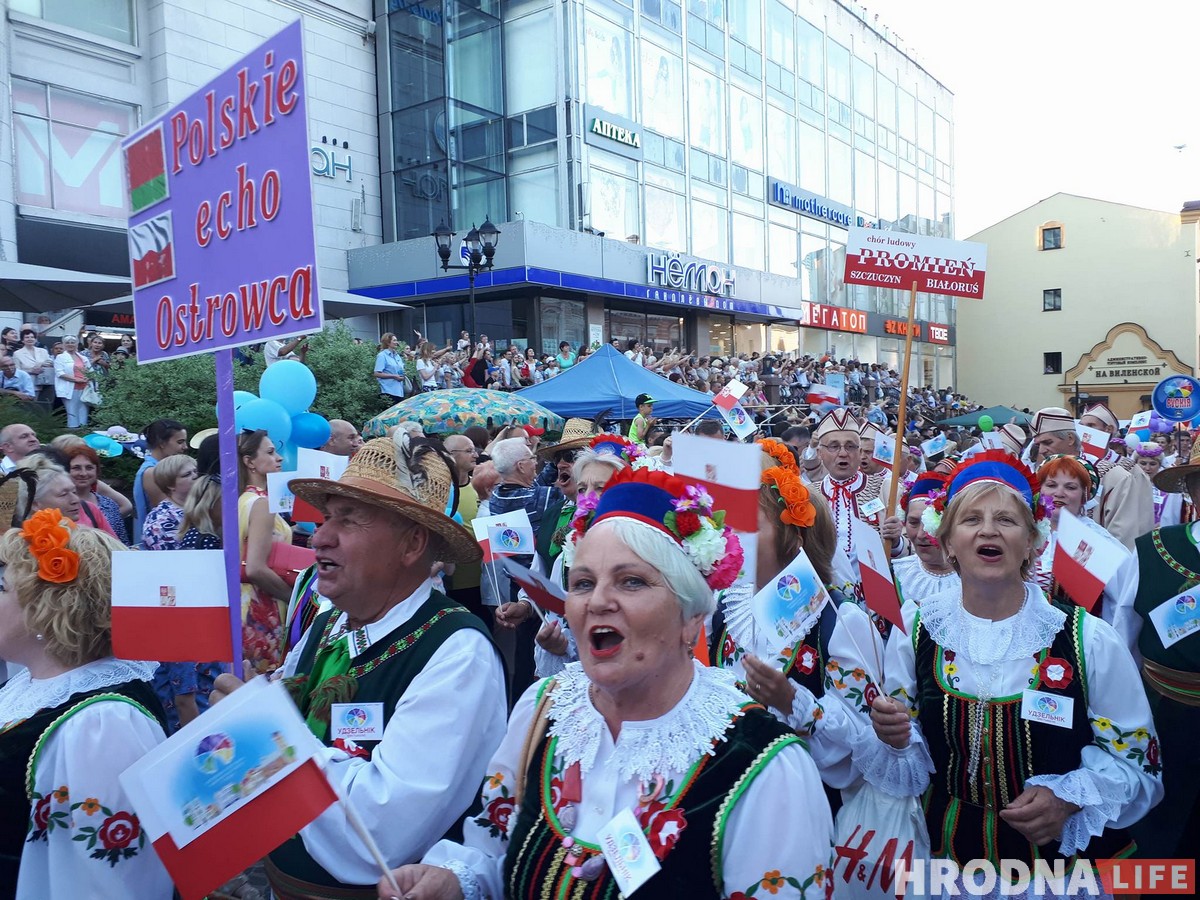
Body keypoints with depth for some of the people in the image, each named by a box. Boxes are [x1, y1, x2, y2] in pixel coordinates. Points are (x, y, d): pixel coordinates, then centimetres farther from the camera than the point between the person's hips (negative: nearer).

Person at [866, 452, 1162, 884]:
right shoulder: (915, 627, -9)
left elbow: (1137, 758, -3)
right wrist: (896, 740, -22)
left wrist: (1069, 799, -19)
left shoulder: (1089, 638, -14)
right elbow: (910, 771, -1)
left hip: (1067, 853, -1)